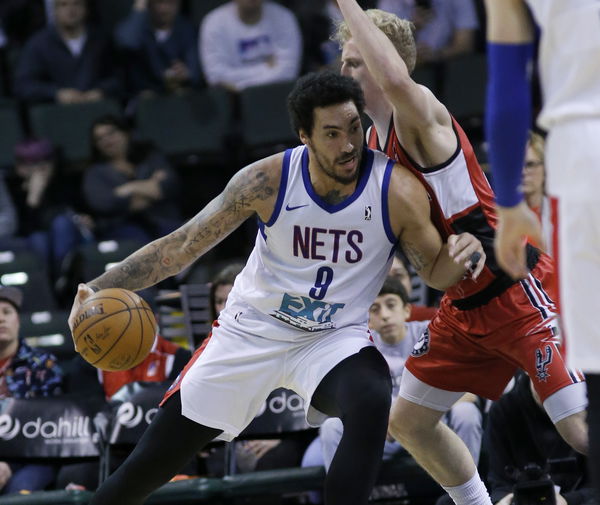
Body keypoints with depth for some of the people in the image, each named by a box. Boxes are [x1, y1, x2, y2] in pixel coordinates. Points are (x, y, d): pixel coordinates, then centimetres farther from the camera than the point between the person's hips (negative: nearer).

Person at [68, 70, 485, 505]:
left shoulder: (397, 191, -20)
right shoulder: (269, 180, -19)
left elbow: (434, 270, -5)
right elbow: (181, 246, -12)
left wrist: (460, 258, -30)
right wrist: (99, 288, -22)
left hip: (335, 338, -1)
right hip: (251, 332, 1)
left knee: (372, 403, -36)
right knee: (153, 461, 5)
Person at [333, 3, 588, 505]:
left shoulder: (419, 115, -16)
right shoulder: (374, 138, 11)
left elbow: (396, 80, -42)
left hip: (517, 290, -10)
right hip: (464, 304, 10)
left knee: (583, 431, -15)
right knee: (408, 422, 15)